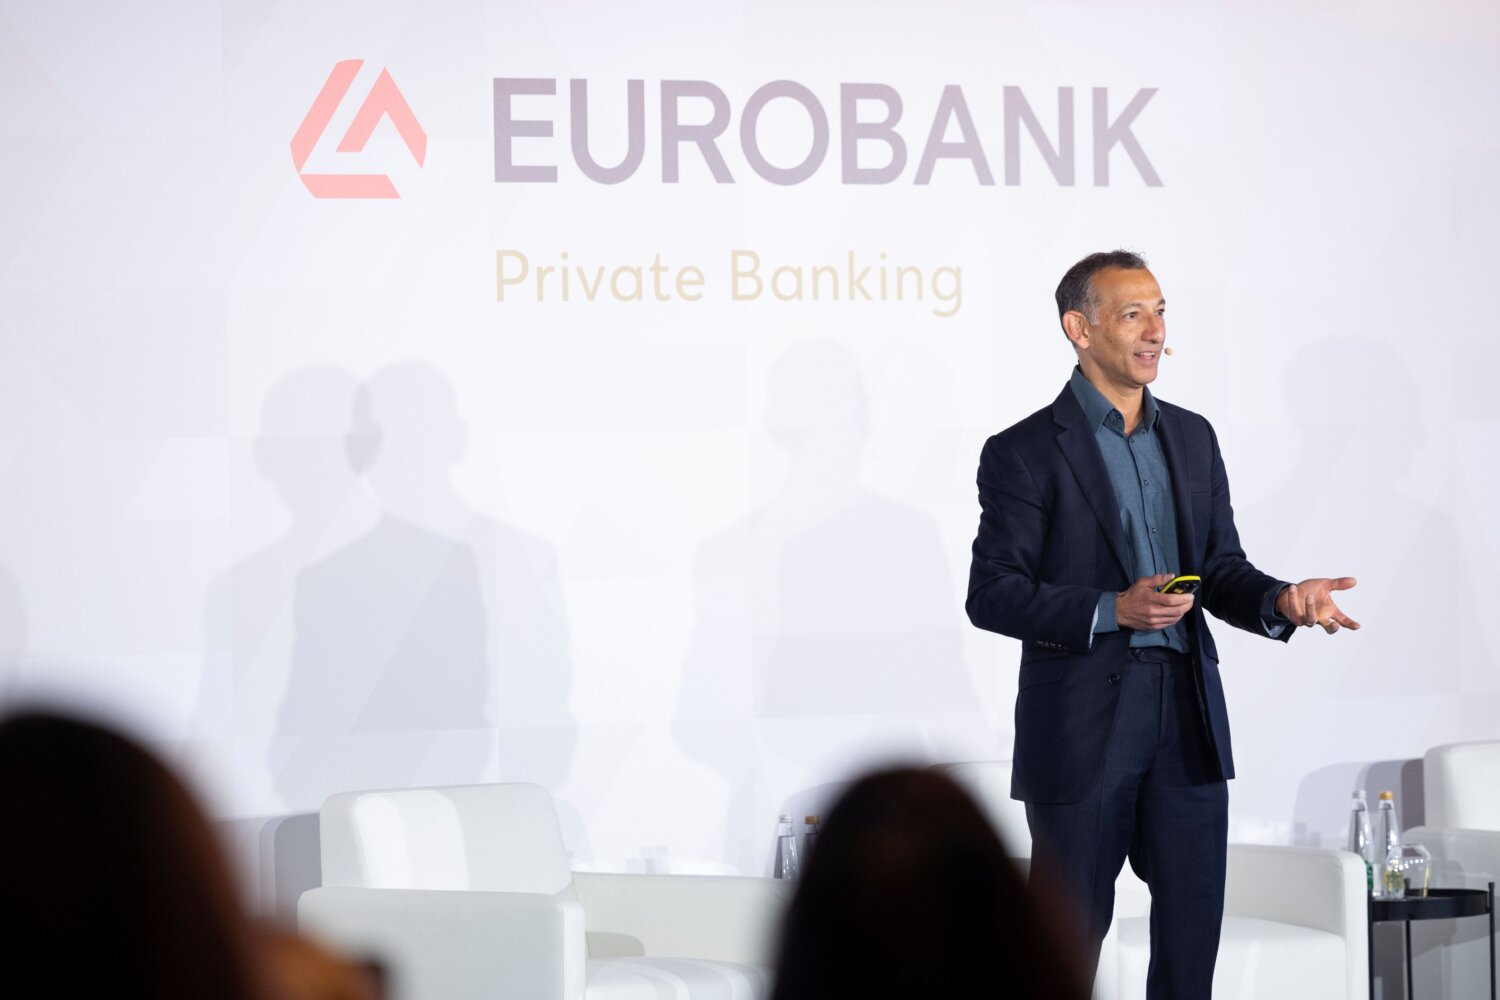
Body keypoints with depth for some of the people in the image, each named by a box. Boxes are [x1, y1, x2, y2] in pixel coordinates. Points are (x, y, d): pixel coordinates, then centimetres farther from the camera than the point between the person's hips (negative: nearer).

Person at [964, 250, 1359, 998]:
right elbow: (991, 595, -9)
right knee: (1069, 939, 3)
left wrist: (1280, 601, -9)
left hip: (1188, 718, 5)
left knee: (1193, 930, 7)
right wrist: (1113, 610, -20)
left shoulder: (1192, 438, 12)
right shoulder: (1024, 453, -5)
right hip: (1081, 726, -5)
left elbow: (1219, 569, 13)